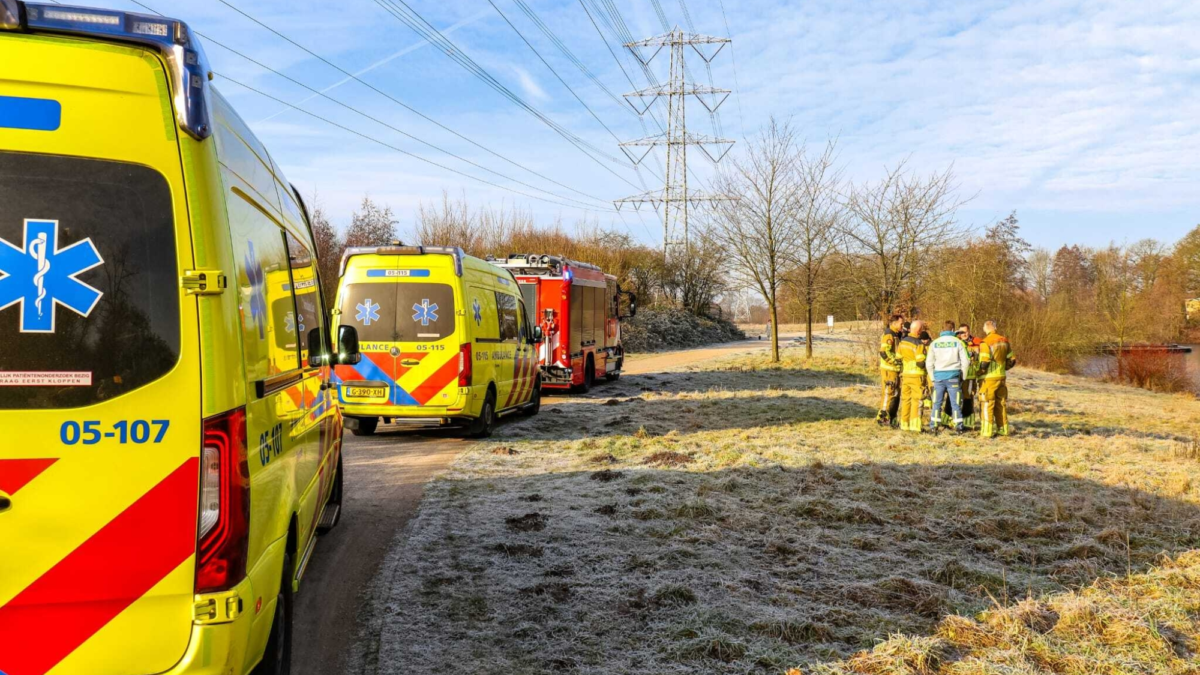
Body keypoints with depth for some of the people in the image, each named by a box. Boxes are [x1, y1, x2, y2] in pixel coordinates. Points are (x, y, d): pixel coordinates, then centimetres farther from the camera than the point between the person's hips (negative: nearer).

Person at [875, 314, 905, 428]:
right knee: (889, 393, -8)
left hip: (896, 369, 10)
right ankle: (883, 417, -2)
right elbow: (884, 352, -25)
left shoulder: (898, 335, 16)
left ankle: (891, 418, 21)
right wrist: (896, 361, -21)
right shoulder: (888, 335, -15)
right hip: (889, 369, -10)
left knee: (896, 394, 13)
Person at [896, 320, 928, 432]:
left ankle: (904, 424, 16)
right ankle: (915, 425, -6)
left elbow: (898, 358, 12)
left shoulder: (902, 342, 8)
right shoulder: (919, 344, -14)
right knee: (917, 400, -2)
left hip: (905, 375, 6)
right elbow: (921, 363, -17)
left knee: (905, 399, 12)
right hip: (917, 376, -6)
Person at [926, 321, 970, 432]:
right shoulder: (958, 342, -2)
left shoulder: (934, 343, 4)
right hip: (953, 376, -1)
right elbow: (965, 361, -2)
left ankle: (933, 425, 7)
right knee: (956, 403, 4)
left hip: (939, 376, 1)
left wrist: (932, 377, 13)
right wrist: (963, 377, 8)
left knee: (937, 402, 8)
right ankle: (958, 427, 6)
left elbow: (929, 363, 5)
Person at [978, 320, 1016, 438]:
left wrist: (980, 371, -4)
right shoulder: (1004, 341, 7)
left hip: (989, 378, -6)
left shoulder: (985, 343, -15)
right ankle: (1003, 429, 22)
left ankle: (987, 431, -3)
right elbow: (1012, 360, 10)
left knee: (987, 405, -2)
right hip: (1002, 377, 6)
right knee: (1001, 404, 16)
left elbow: (984, 362, -21)